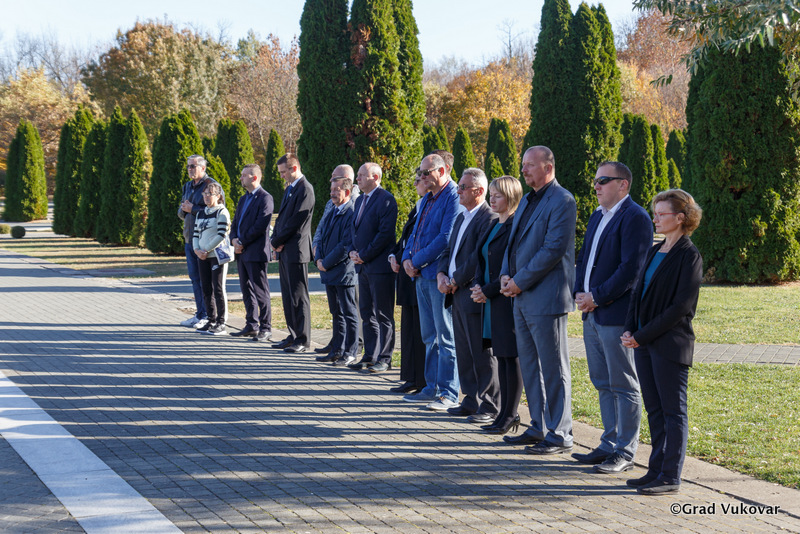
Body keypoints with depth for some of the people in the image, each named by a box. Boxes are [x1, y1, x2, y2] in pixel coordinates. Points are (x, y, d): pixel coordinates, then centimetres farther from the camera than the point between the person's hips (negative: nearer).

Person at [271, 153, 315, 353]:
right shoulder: (289, 188, 18)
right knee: (287, 296, 12)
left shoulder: (305, 190, -13)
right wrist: (276, 240, 4)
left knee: (299, 297, -5)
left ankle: (303, 340, -1)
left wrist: (278, 241, -9)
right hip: (284, 251, 10)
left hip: (296, 251, -9)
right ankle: (293, 336, 19)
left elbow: (295, 222, -17)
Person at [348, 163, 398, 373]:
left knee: (383, 315, -1)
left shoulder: (386, 200, -13)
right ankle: (370, 356, 21)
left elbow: (385, 233, -19)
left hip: (380, 266, -9)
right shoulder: (360, 200, 16)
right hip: (363, 266, 9)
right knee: (366, 313, 13)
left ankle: (384, 359, 5)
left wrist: (364, 255, -16)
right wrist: (353, 251, 3)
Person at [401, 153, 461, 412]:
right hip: (422, 275, 9)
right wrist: (407, 258, 3)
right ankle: (432, 388, 20)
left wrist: (417, 261, -14)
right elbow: (415, 233, 22)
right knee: (430, 336, 13)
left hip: (440, 276, -9)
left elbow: (446, 238, -19)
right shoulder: (426, 200, 18)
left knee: (446, 337, -5)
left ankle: (449, 393, -1)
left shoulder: (454, 197, -13)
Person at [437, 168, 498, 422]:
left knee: (482, 353, -3)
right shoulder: (461, 217, 18)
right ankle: (472, 400, 23)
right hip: (457, 296, 9)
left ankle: (489, 407, 3)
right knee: (464, 352, 14)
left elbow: (478, 258, -20)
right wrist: (441, 275, 2)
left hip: (474, 296, -9)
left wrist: (455, 281, -13)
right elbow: (449, 251, 20)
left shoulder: (489, 219, -14)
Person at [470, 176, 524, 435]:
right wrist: (478, 285, 2)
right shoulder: (493, 226, 16)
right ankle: (506, 413, 18)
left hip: (508, 298, -9)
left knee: (512, 357, -3)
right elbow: (482, 261, 19)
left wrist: (488, 290, -15)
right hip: (492, 302, 9)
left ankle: (510, 415, 2)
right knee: (501, 357, 12)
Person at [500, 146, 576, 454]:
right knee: (529, 366, 15)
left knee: (553, 370, -3)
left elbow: (553, 249, -19)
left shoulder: (562, 201, -11)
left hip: (546, 298, -9)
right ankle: (539, 428, 25)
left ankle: (560, 436, 4)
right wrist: (505, 275, 4)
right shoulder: (527, 201, 17)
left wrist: (520, 282, -16)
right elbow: (514, 242, 22)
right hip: (522, 298, 9)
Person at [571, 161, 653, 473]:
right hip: (592, 314, 9)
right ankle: (609, 445, 23)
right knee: (603, 384, 14)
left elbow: (631, 269, -18)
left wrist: (597, 297, -16)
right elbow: (584, 258, 21)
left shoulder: (635, 217, -12)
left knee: (624, 386, -2)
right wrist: (579, 293, 4)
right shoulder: (597, 217, 17)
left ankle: (625, 453, 4)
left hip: (616, 315, -9)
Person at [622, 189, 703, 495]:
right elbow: (638, 293, 16)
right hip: (643, 343, 8)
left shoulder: (689, 256, -10)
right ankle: (657, 470, 21)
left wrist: (643, 335, -16)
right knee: (654, 410, 13)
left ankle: (671, 478, 3)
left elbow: (681, 307, -16)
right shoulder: (655, 252, 15)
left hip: (670, 344, -8)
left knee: (673, 410, -1)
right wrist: (630, 331, 1)